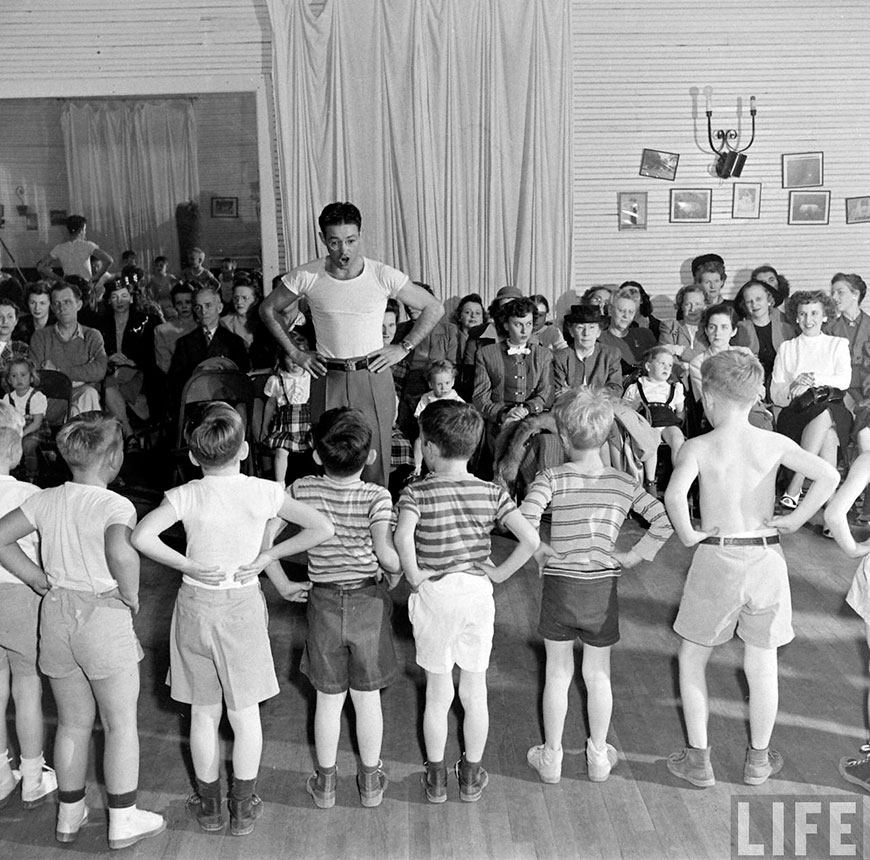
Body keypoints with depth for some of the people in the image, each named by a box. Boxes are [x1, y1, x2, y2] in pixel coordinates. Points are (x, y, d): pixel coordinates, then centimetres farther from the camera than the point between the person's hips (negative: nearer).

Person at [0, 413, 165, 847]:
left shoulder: (45, 500, 0)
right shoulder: (116, 505, -18)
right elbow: (121, 552, -37)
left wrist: (39, 580, 4)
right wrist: (131, 595, -19)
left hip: (56, 615, 6)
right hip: (104, 617, -6)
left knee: (73, 721, 21)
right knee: (121, 723, 11)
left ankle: (69, 815, 33)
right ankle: (122, 821, 21)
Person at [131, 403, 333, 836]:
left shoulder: (186, 495, -11)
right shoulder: (264, 492, -10)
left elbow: (141, 537, -24)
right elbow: (322, 528, -11)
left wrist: (188, 565, -14)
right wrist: (269, 557, -7)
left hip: (196, 603, 1)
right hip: (243, 606, 0)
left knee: (204, 713, 15)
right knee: (245, 713, 14)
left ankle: (209, 805, 29)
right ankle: (243, 808, 25)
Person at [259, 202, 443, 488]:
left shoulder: (384, 276, -6)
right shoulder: (307, 276, -4)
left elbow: (434, 308, 5)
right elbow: (268, 309, 12)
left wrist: (402, 348, 0)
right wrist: (295, 353, 6)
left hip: (373, 377, -1)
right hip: (328, 379, 1)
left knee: (376, 467, 0)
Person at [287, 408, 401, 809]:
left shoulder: (302, 490, -9)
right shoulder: (376, 497, -15)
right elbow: (384, 551, -25)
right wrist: (397, 570, -4)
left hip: (324, 603, 1)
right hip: (368, 600, -1)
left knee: (328, 699, 15)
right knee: (367, 698, 14)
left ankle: (325, 783, 29)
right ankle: (370, 782, 29)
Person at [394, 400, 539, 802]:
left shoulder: (417, 493, -11)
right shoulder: (492, 493, -4)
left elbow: (403, 536, -31)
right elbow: (530, 539, -14)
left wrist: (413, 574, -17)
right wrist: (500, 572, -2)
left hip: (434, 596, -2)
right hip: (478, 593, 2)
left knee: (437, 693, 13)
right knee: (475, 691, 16)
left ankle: (436, 778, 26)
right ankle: (472, 776, 30)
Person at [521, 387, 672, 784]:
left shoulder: (551, 479, -11)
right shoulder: (624, 484, -2)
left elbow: (525, 520, -26)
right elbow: (664, 521, -8)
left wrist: (542, 553, -9)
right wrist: (633, 557, -1)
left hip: (559, 586, -2)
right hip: (603, 589, 2)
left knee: (558, 672, 14)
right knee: (598, 674, 17)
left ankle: (551, 757, 26)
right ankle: (599, 756, 31)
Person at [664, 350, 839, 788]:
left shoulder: (697, 447, -10)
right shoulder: (774, 443, -2)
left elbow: (674, 493, -28)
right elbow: (827, 476, -13)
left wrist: (687, 534, -13)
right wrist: (795, 519, -4)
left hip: (716, 559, -2)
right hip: (767, 558, 3)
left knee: (692, 657, 15)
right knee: (762, 662, 15)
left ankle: (698, 758, 18)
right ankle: (758, 758, 30)